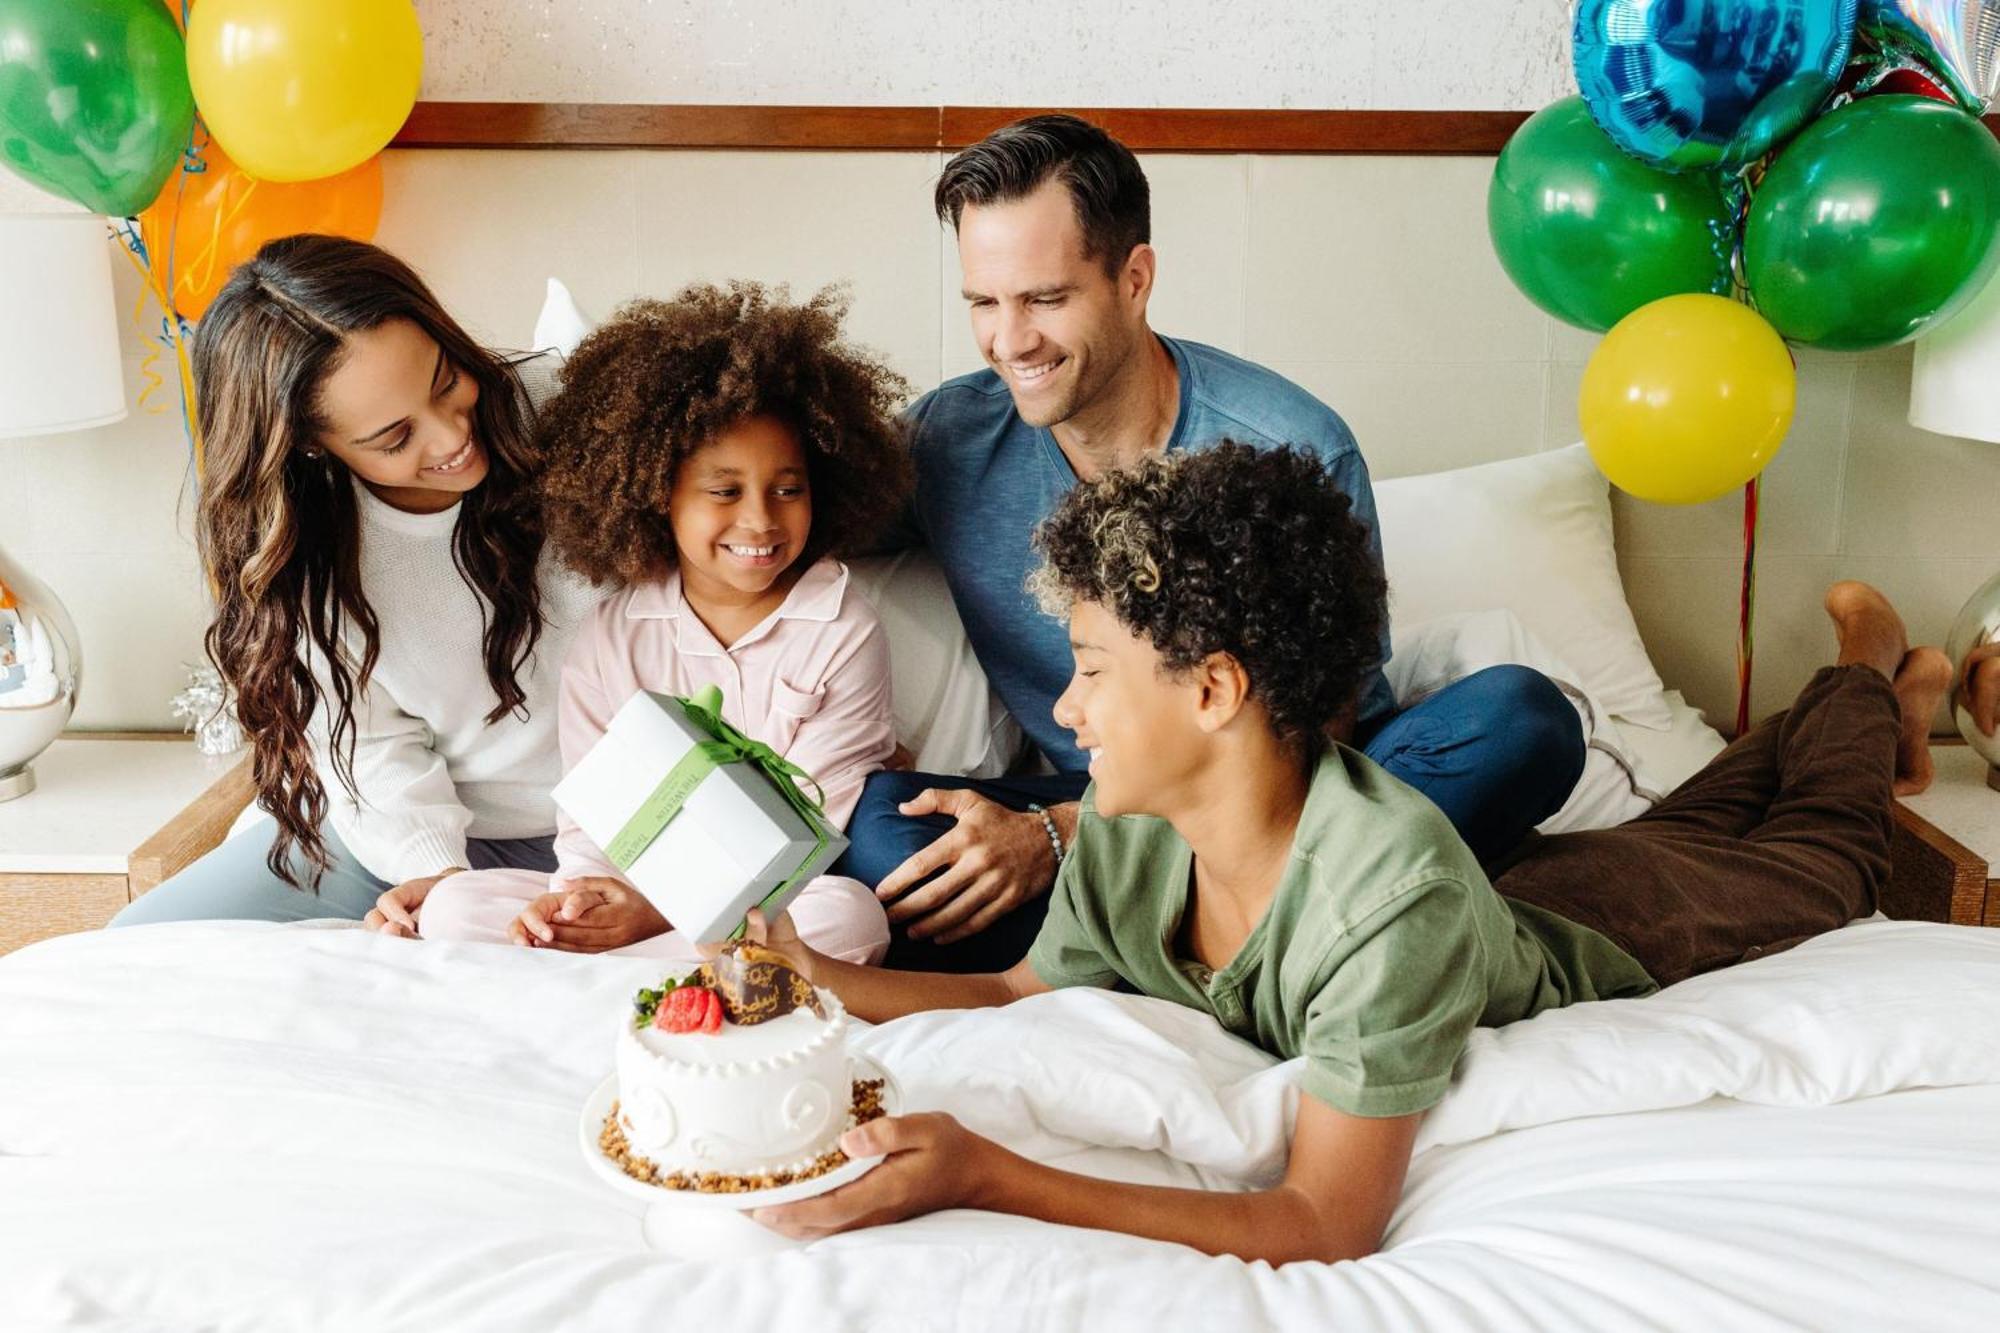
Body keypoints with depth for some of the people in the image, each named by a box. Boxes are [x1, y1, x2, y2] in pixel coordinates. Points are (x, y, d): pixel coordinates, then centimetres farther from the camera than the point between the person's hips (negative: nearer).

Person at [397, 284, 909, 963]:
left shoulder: (843, 633, -4)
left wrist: (667, 909, -19)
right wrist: (584, 898, -20)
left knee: (851, 917, -36)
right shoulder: (611, 639, 5)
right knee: (454, 906, -15)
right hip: (629, 897, 2)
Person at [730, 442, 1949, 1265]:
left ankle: (1873, 674, 54)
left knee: (1819, 855, 29)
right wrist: (828, 982, -30)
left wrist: (986, 1176, -58)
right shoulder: (1123, 835, -32)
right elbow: (1022, 997, -14)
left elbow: (1330, 1227, -49)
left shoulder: (1395, 897, -51)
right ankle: (1841, 692, 57)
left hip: (1602, 952, -4)